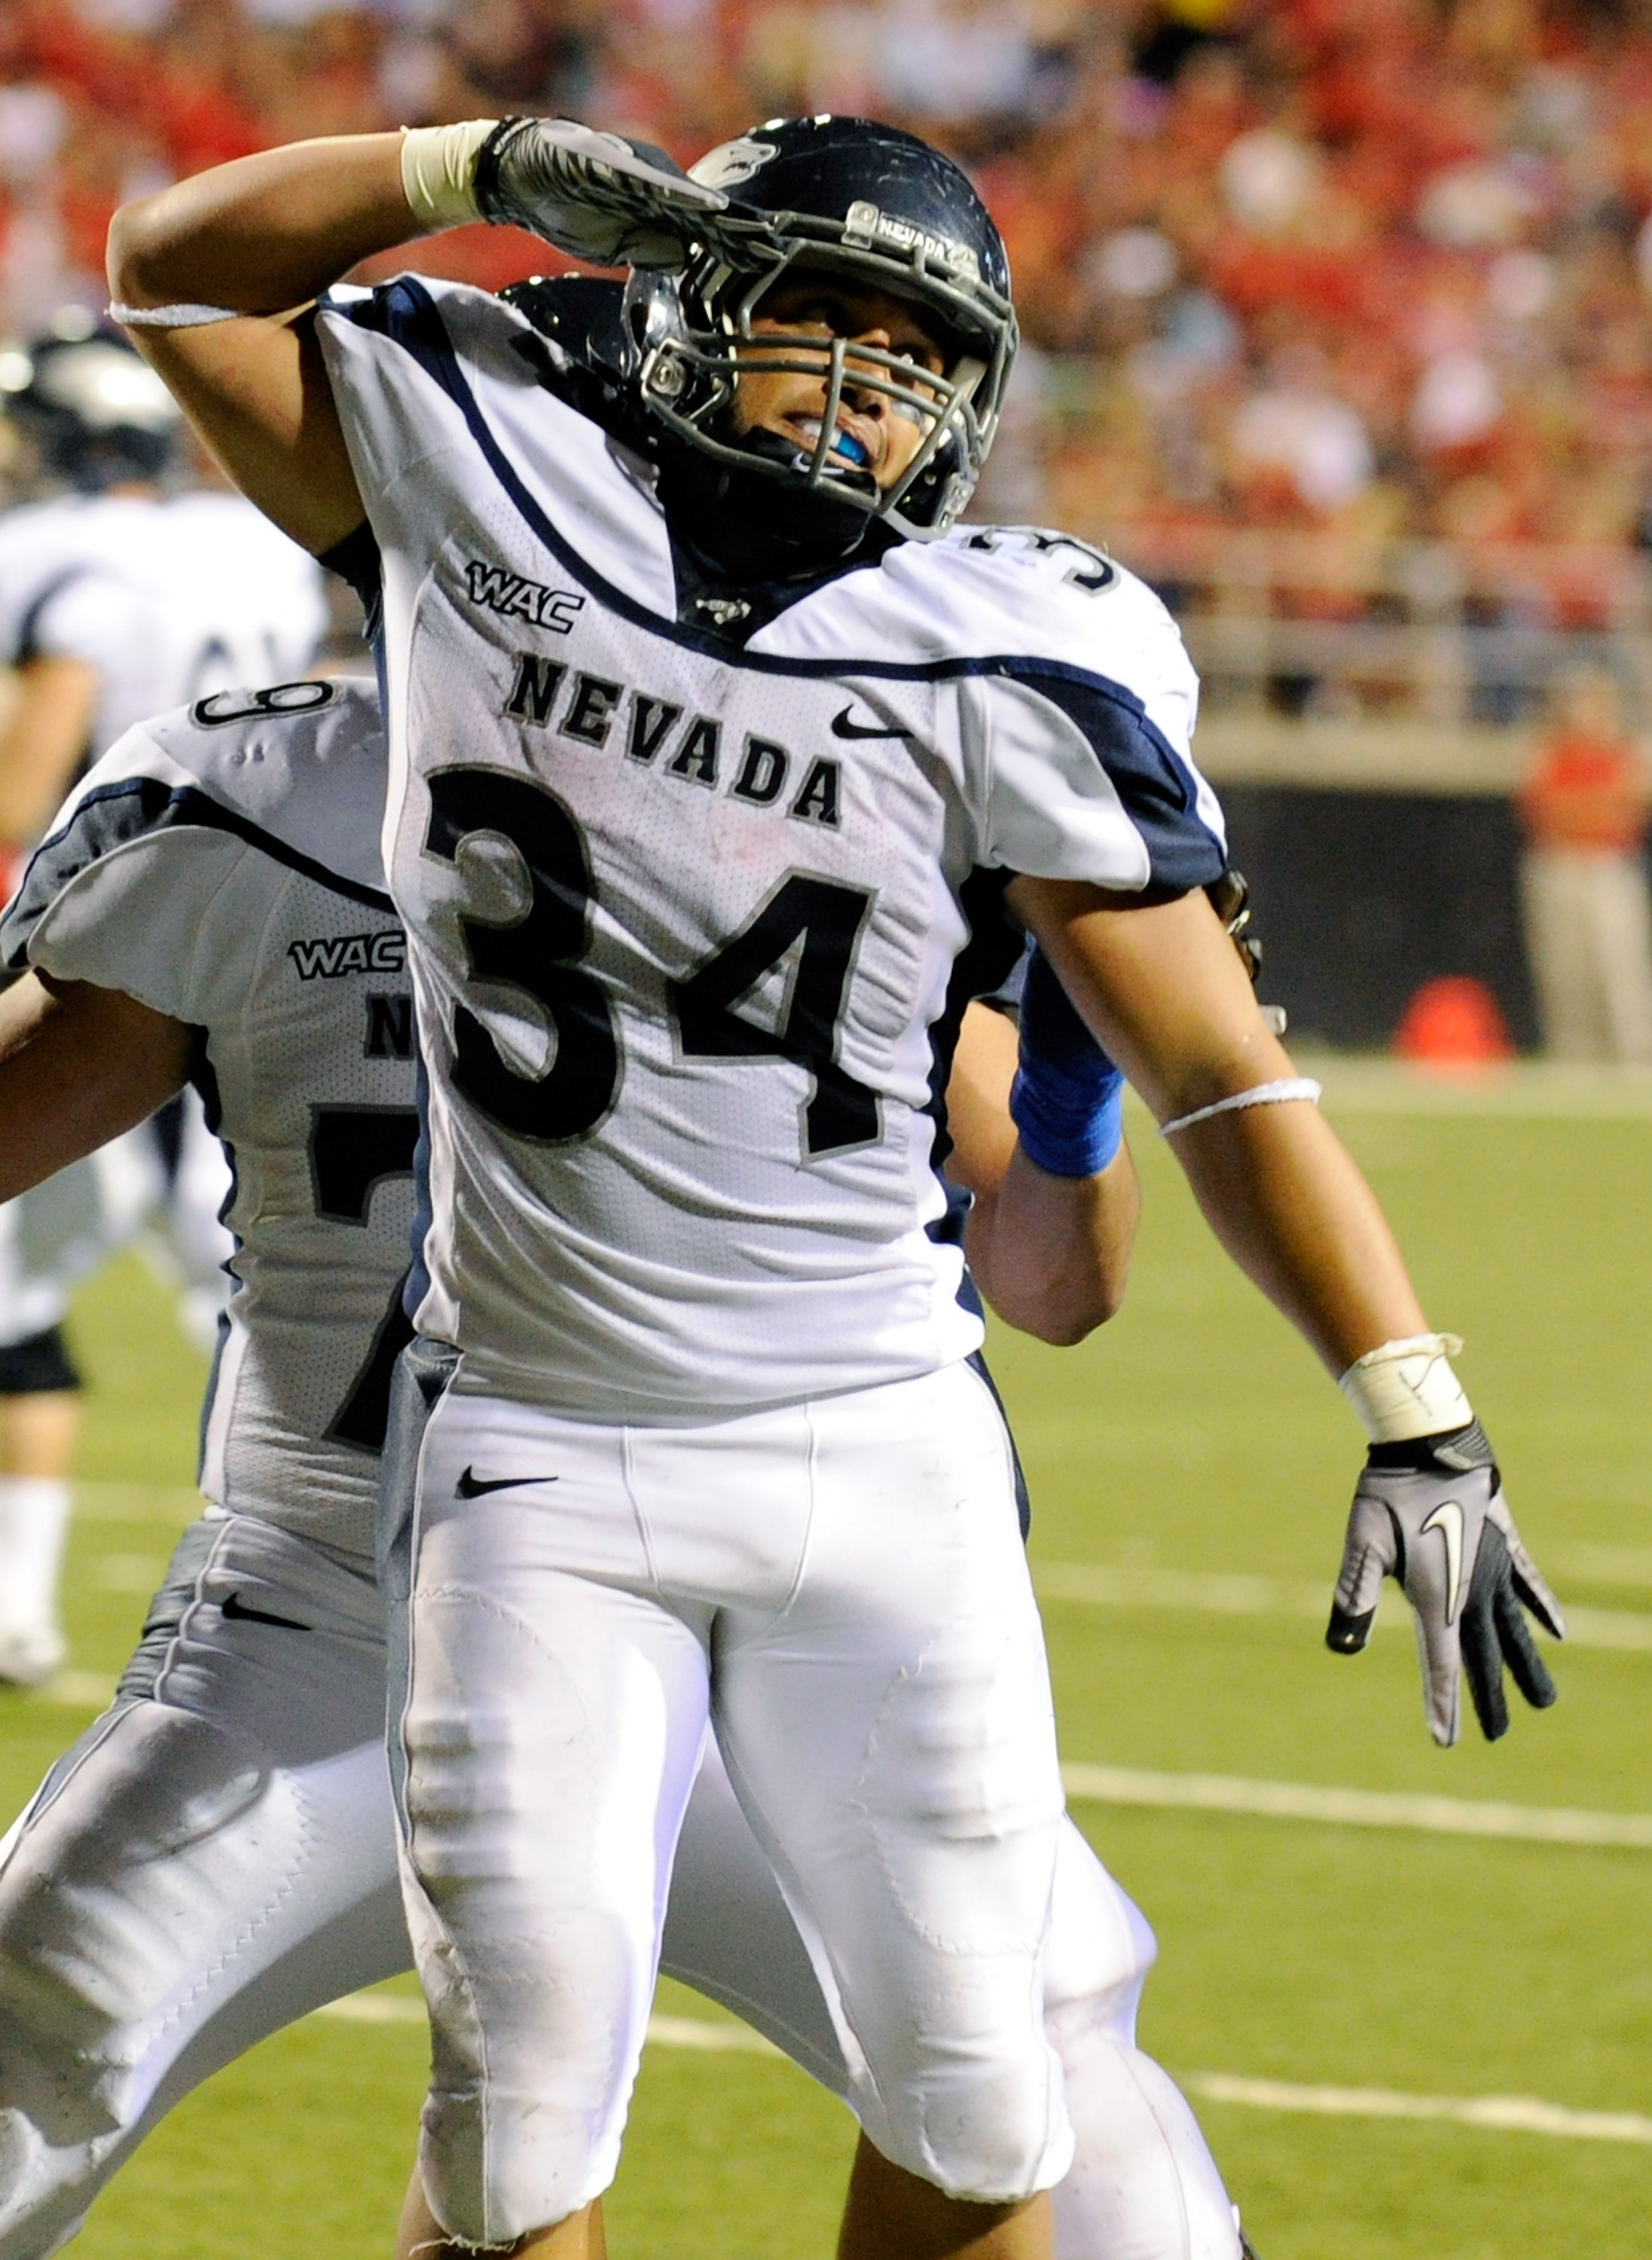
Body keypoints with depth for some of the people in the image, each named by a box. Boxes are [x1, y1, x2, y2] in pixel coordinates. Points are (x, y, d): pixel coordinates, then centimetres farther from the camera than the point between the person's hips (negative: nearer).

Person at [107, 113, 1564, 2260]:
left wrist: (1420, 1422, -10)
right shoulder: (491, 486, -3)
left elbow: (1218, 1075, -3)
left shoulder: (1003, 667, -6)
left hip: (881, 1467, 0)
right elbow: (176, 264, 10)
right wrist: (493, 172, -3)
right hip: (540, 1460, 0)